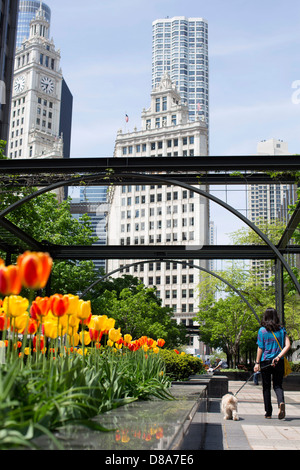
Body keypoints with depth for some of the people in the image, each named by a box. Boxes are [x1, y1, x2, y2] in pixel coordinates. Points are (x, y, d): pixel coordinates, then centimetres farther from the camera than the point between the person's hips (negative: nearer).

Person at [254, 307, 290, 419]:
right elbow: (288, 345, -6)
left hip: (265, 361, -2)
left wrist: (257, 363, 0)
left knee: (266, 387, 9)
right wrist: (278, 357, -10)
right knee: (278, 385, 10)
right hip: (279, 363, 2)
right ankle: (281, 402, -19)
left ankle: (268, 412, 11)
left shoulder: (262, 330, -4)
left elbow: (260, 348, -5)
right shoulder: (281, 329, 4)